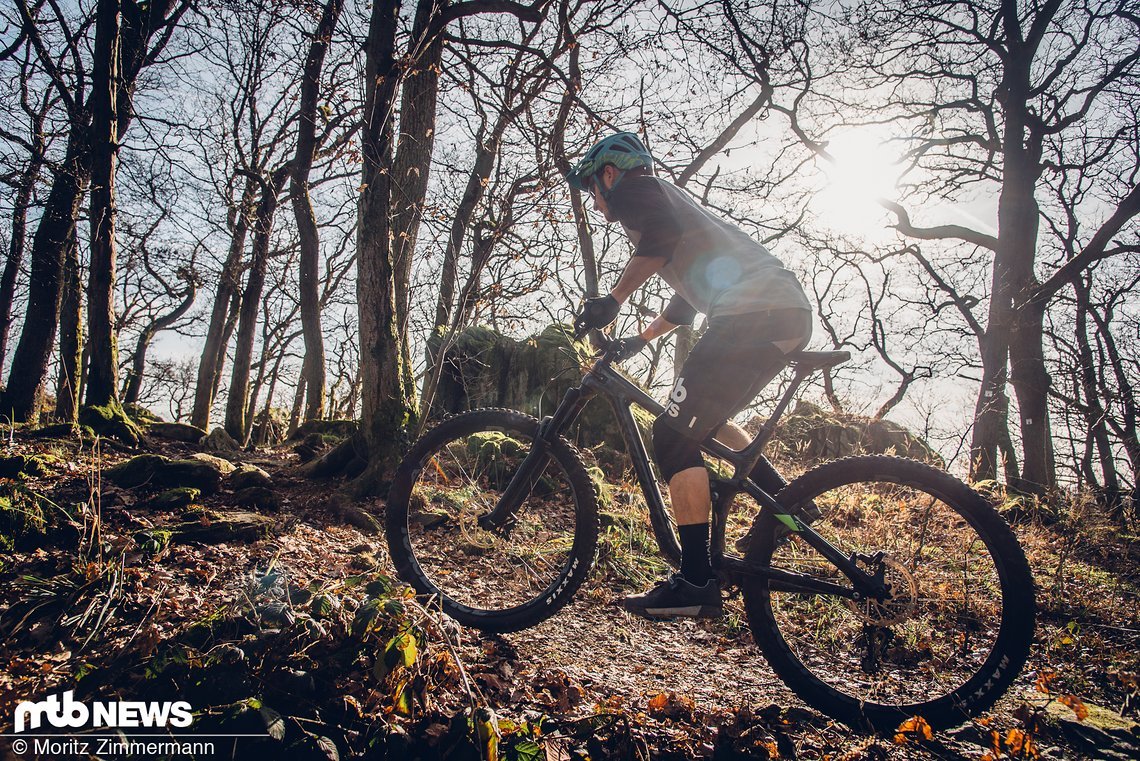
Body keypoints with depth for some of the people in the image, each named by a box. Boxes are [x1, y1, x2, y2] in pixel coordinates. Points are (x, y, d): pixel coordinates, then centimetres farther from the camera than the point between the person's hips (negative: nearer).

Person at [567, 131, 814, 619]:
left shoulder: (633, 188, 8)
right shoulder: (666, 200, 35)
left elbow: (662, 232, -17)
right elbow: (689, 296, 41)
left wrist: (612, 299, -12)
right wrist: (639, 340, 45)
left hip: (751, 314, -10)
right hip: (791, 312, 10)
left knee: (674, 436, -8)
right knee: (706, 419, 26)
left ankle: (696, 583, -9)